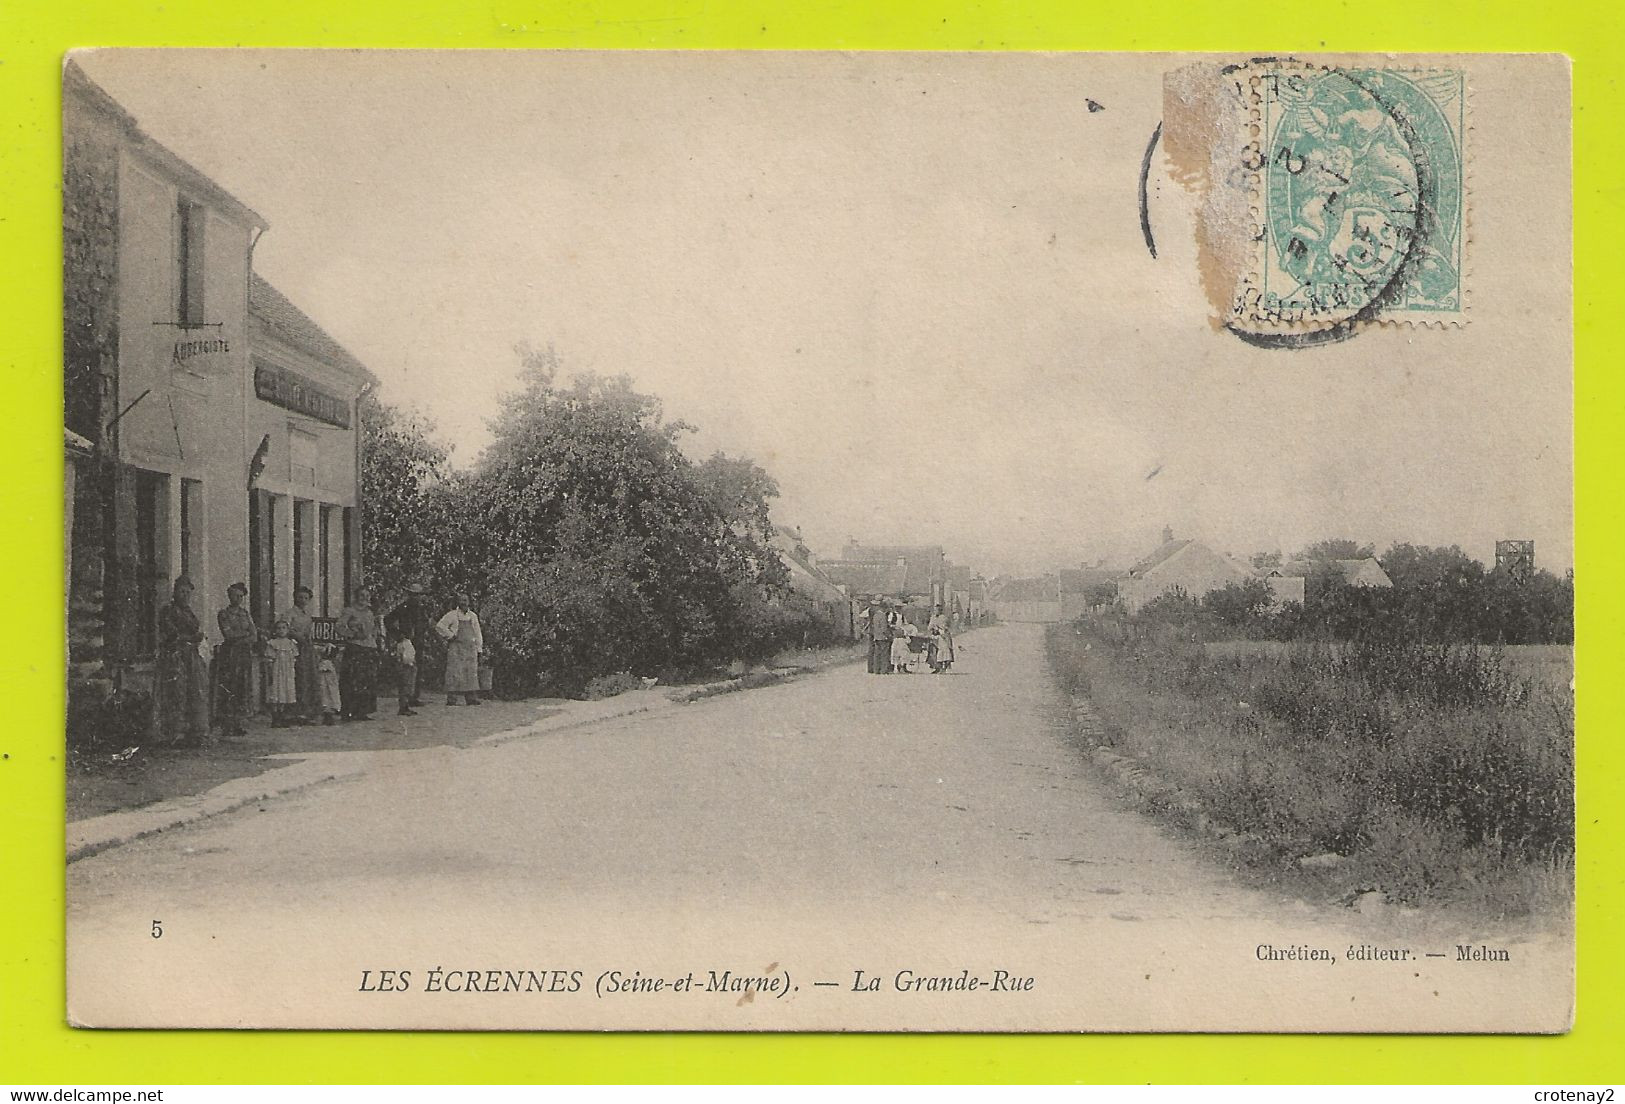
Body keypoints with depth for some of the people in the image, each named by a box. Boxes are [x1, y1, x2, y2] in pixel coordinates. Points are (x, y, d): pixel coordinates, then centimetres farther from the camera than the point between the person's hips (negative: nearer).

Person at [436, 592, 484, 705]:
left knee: (471, 673, 0)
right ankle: (451, 699, -8)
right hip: (456, 647, -4)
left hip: (470, 648, 4)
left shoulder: (473, 616, 15)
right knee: (454, 673, -8)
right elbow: (439, 626, -4)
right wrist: (450, 635, -7)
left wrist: (479, 649, 12)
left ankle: (472, 698, 1)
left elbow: (477, 634, 18)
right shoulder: (452, 615, 2)